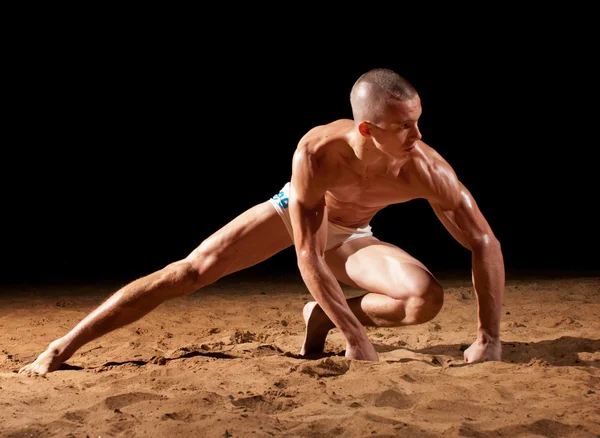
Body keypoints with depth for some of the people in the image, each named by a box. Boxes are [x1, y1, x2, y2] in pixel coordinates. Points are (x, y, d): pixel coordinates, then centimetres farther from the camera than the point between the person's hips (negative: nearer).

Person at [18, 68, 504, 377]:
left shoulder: (426, 169, -37)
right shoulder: (318, 152, -41)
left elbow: (485, 243, -26)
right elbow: (308, 257, -36)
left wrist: (490, 337, -30)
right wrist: (357, 338, -37)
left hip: (350, 237, 2)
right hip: (294, 209, -2)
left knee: (427, 300, -24)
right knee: (189, 271, -12)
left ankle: (322, 317, 1)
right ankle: (61, 349, -6)